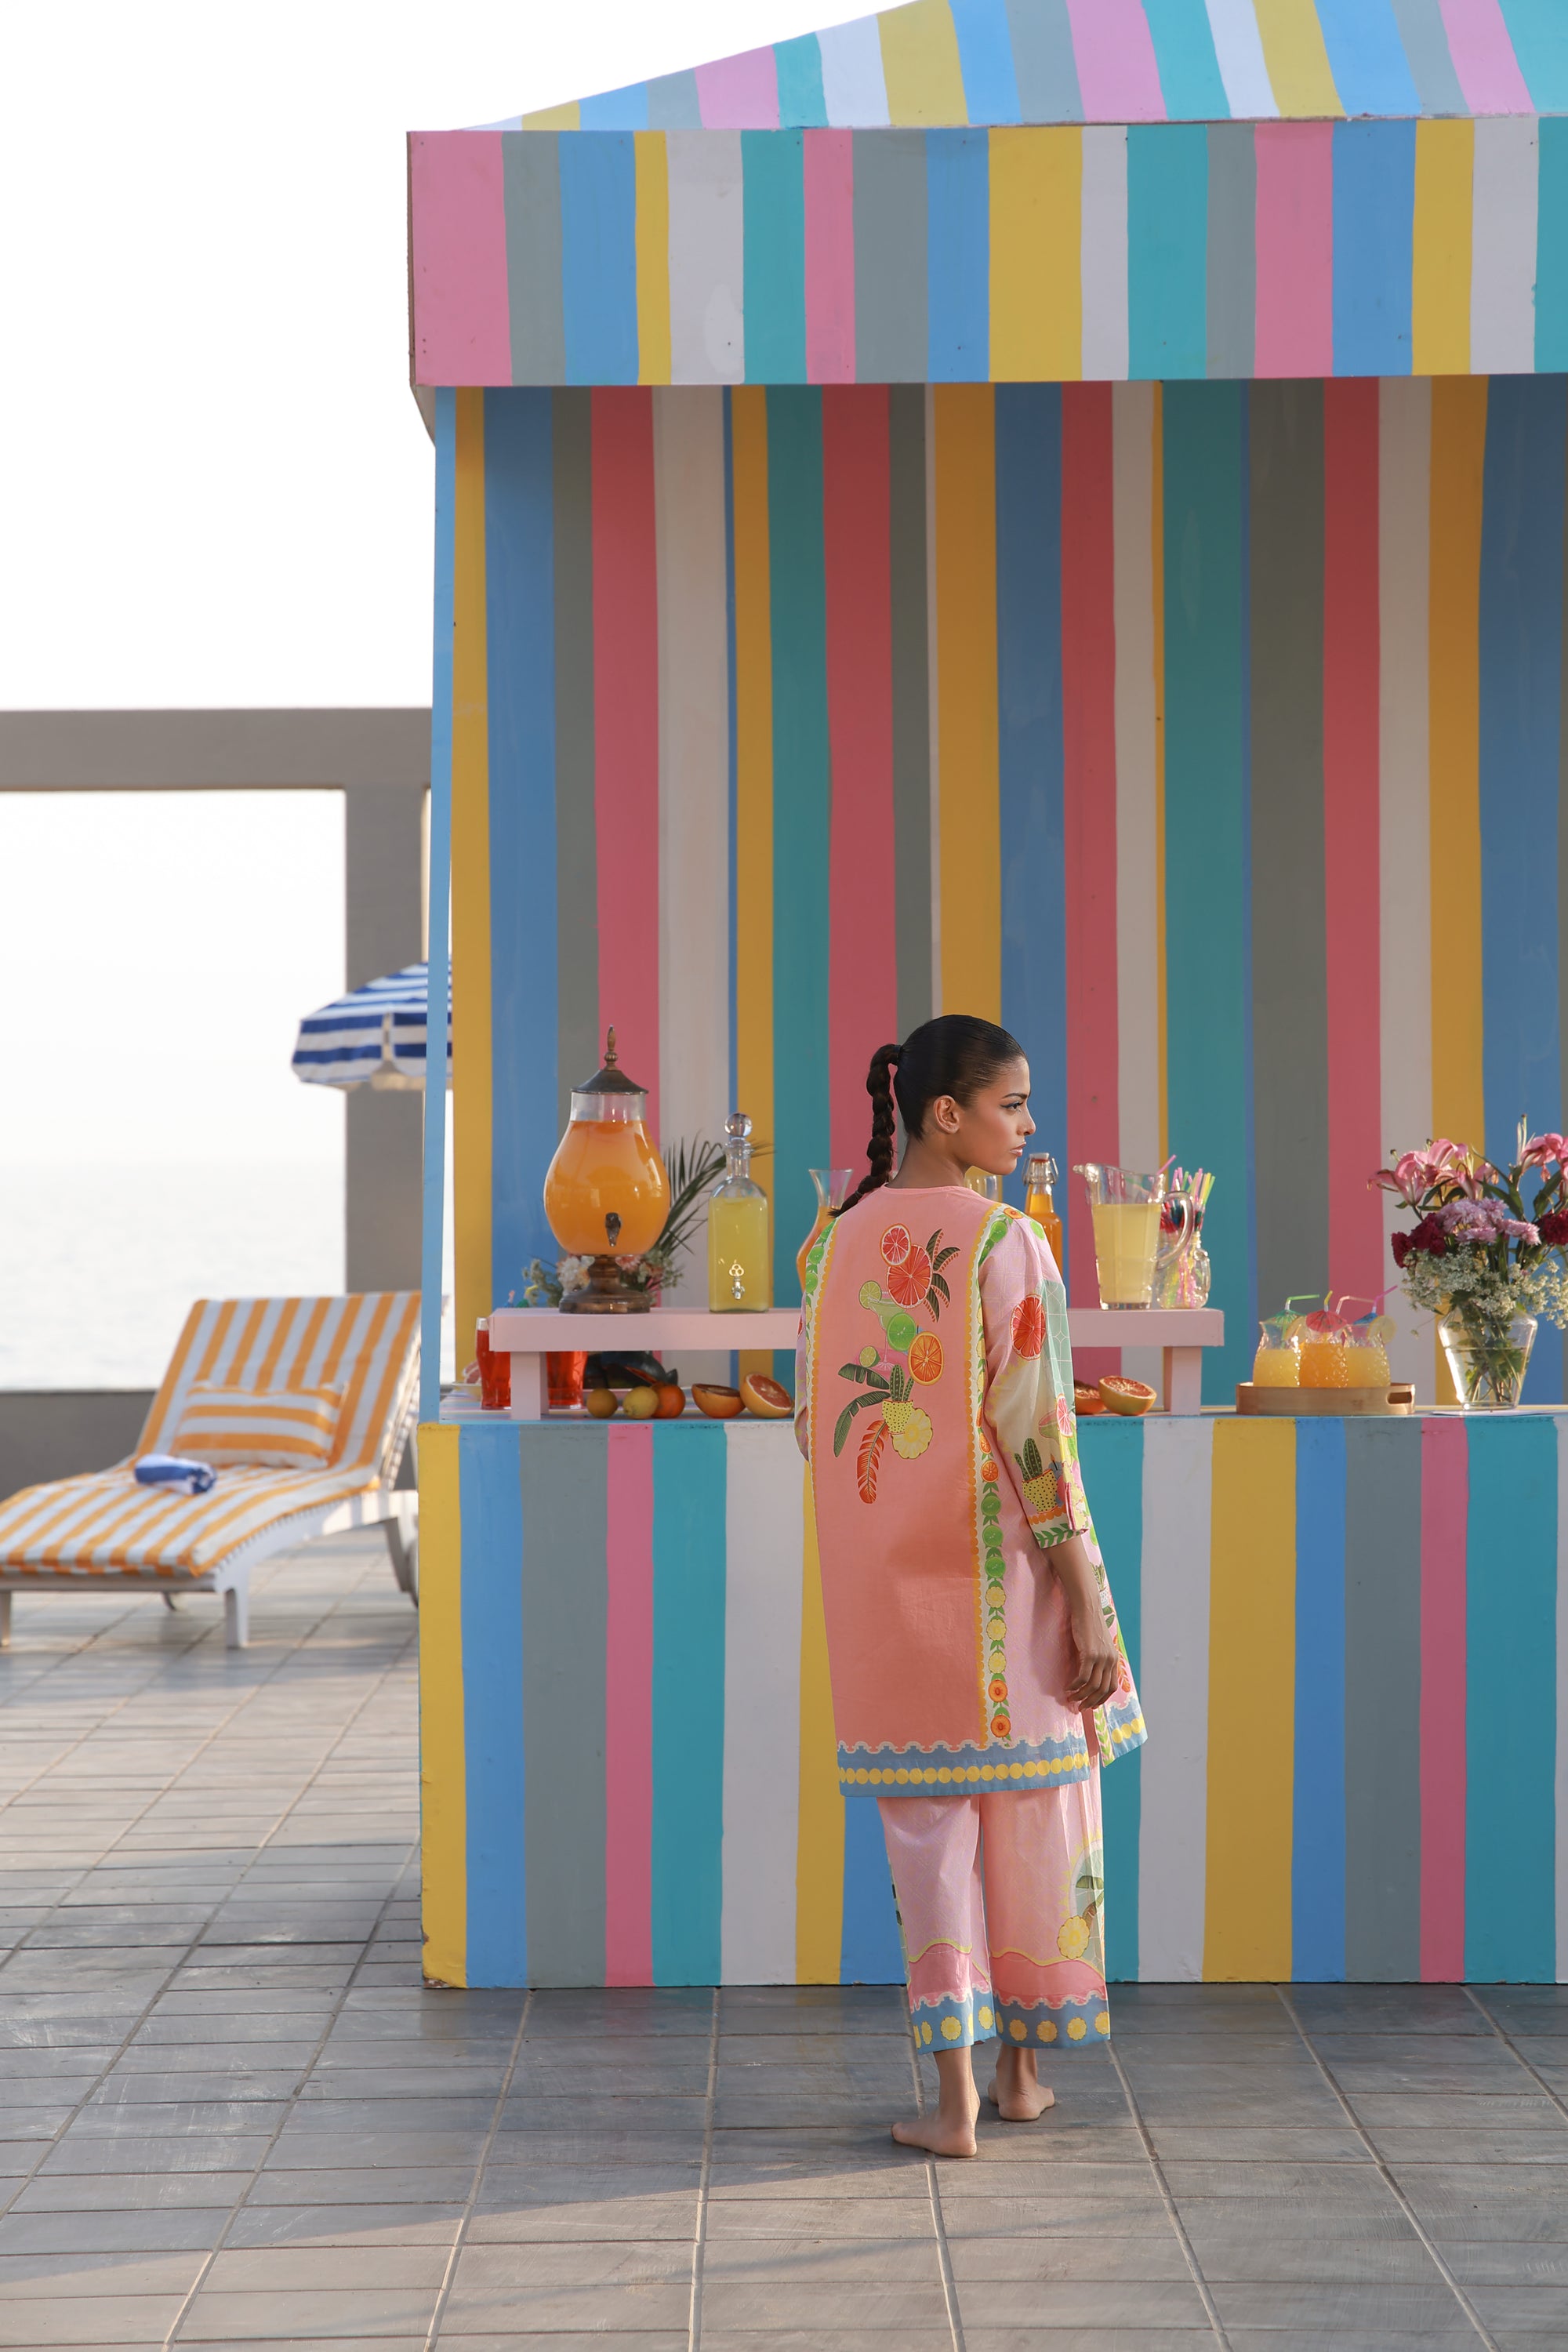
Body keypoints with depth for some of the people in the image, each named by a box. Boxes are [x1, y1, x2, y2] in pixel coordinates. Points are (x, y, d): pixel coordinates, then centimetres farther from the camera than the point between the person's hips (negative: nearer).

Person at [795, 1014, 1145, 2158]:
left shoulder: (839, 1245, 2)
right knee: (1033, 1809, 13)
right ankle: (1023, 2068, 25)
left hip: (885, 1580, 4)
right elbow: (1036, 1434, -16)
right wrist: (1089, 1604, -12)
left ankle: (955, 2095, 2)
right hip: (1006, 1576, -4)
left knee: (929, 1824, 8)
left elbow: (816, 1421, 7)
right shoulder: (1006, 1245, -14)